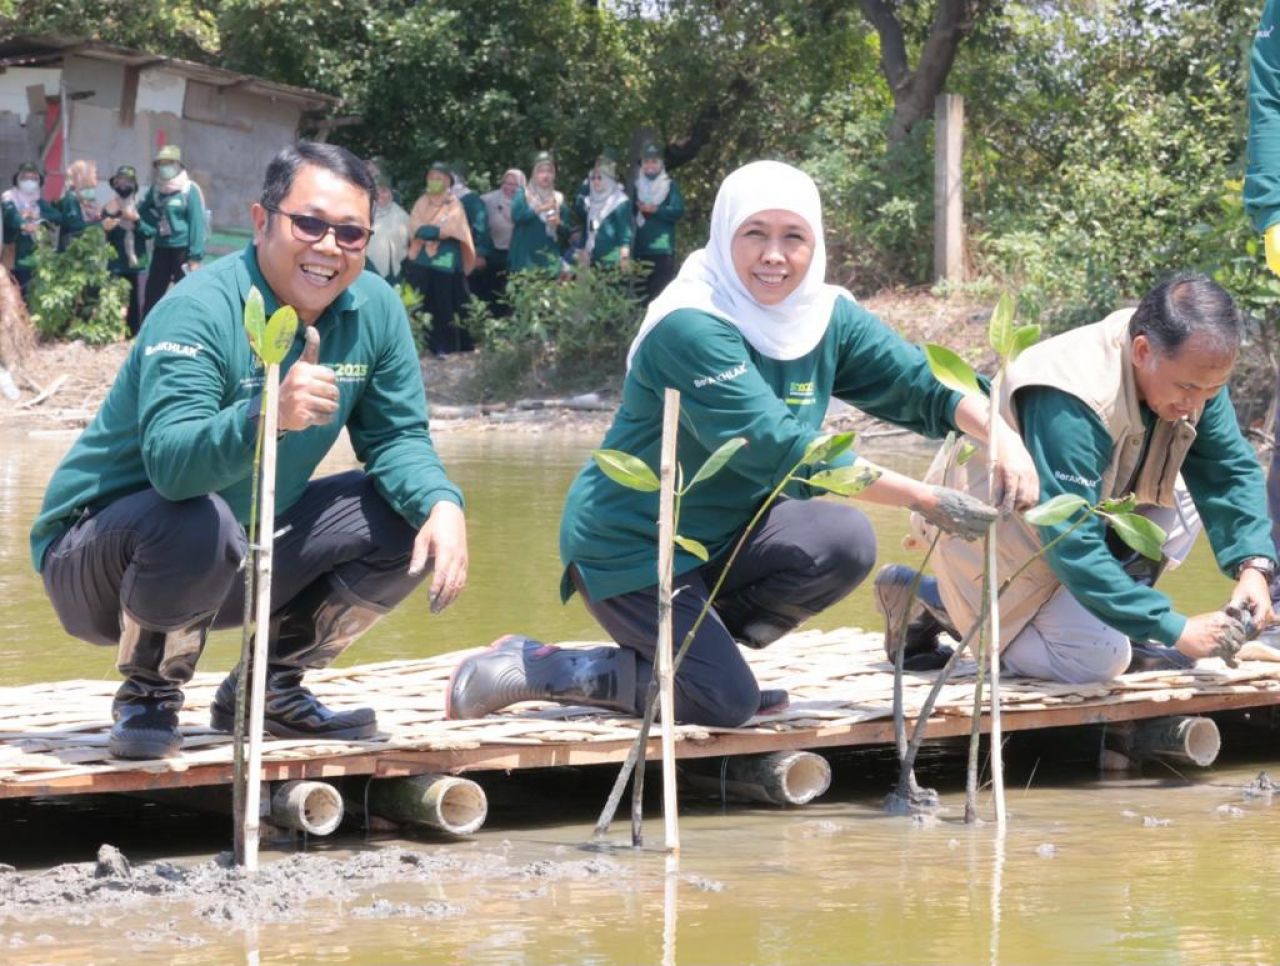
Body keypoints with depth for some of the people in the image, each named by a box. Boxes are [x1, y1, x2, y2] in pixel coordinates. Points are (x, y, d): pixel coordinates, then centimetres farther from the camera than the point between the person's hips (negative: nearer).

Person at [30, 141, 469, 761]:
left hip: (241, 562, 7)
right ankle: (146, 698, -8)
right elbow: (171, 461, -39)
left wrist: (442, 504, -23)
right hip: (97, 557, -7)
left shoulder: (375, 309, -5)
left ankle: (267, 688, 9)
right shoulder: (200, 312, -26)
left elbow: (397, 439, -1)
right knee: (198, 523, -39)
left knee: (414, 515, -5)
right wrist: (268, 416, -58)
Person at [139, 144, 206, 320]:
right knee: (152, 294, 7)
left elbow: (197, 224, -13)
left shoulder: (190, 190, -9)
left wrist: (195, 257, -18)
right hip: (161, 248, 6)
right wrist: (156, 223, 8)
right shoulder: (156, 189, 9)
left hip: (183, 249, -6)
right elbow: (143, 209, 28)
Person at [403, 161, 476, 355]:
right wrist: (437, 231, -14)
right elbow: (414, 229, 0)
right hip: (421, 261, 3)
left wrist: (426, 231, -8)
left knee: (445, 306, -5)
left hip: (446, 262, -3)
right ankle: (424, 347, 2)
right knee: (422, 306, -2)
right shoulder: (421, 203, 14)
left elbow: (448, 230, -9)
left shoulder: (454, 205, 5)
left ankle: (446, 347, -2)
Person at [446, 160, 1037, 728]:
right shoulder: (690, 329, -25)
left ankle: (699, 646, 4)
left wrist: (1005, 440, -27)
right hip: (631, 546, -7)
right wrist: (926, 500, -31)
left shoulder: (828, 319, -2)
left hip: (722, 536, 7)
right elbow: (778, 450, -31)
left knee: (846, 541, -18)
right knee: (727, 703, -18)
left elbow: (927, 386, -5)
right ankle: (530, 669, -1)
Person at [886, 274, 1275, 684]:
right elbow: (1072, 547, -38)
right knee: (1096, 658, -19)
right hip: (993, 531, -8)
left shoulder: (1194, 368, -14)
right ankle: (929, 599, -2)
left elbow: (1232, 471, -8)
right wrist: (1175, 629, -38)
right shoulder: (1070, 406, -38)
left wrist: (1252, 566, -25)